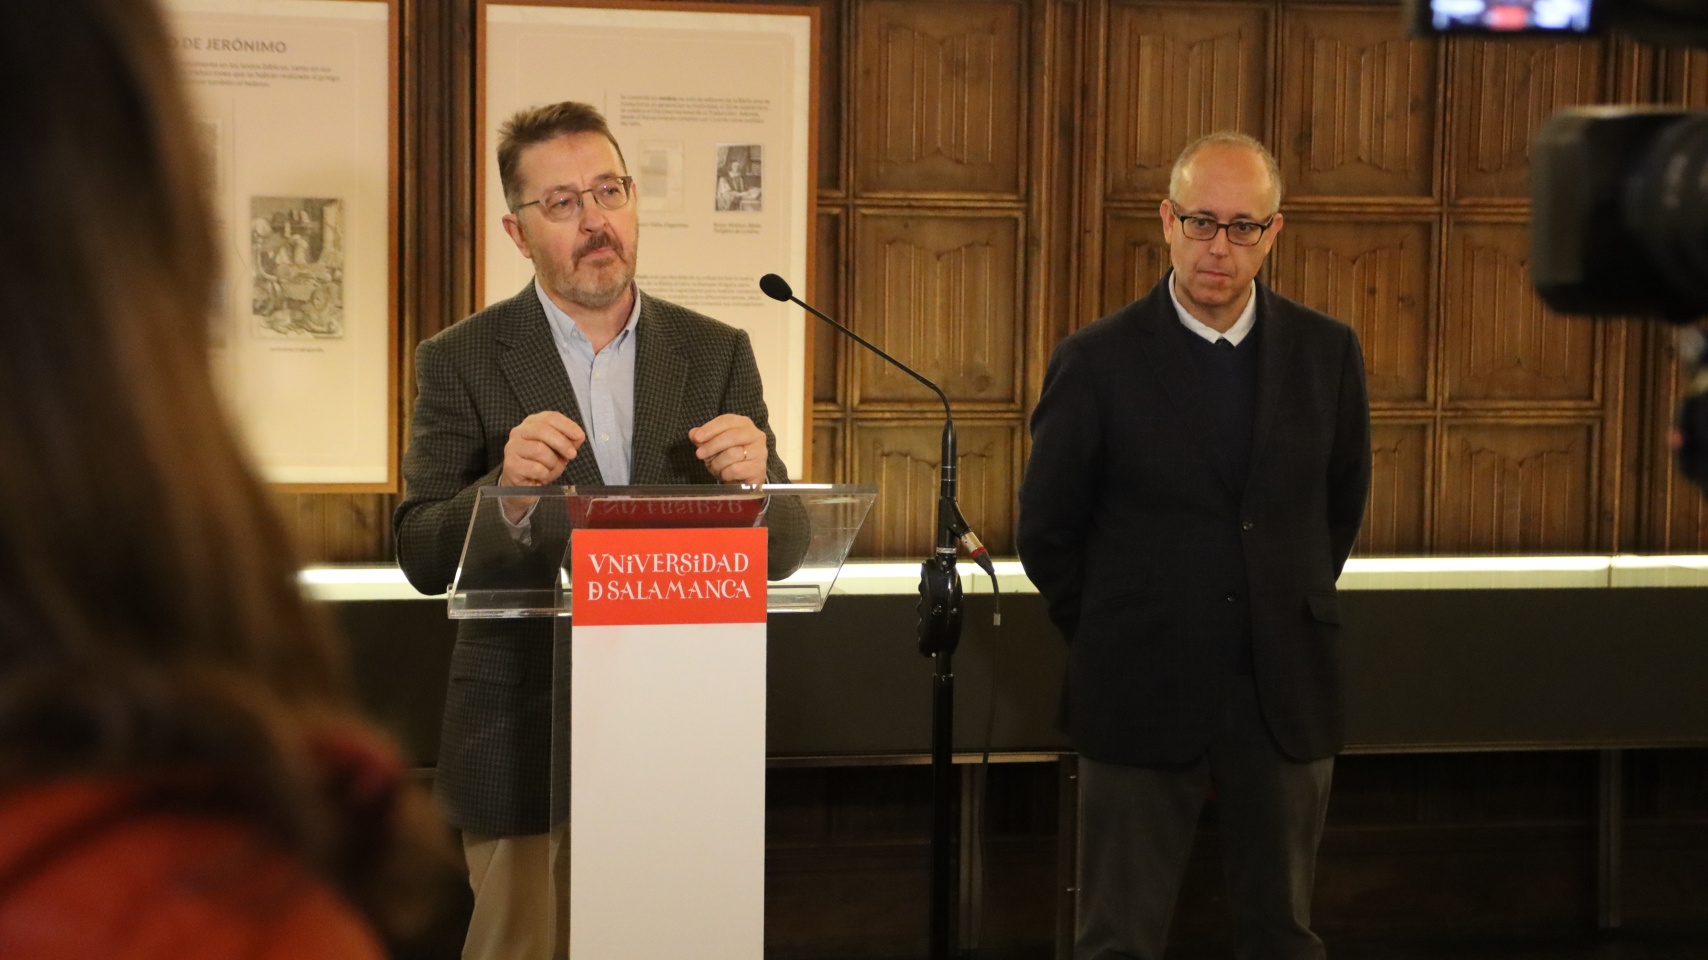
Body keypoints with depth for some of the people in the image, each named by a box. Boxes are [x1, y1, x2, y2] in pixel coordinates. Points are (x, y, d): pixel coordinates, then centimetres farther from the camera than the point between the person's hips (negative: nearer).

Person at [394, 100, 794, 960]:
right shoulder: (462, 362, 1)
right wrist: (503, 487, -24)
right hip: (525, 749, -2)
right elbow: (422, 559, -4)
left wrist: (757, 477, -16)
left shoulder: (716, 355, 9)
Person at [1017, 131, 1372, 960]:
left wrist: (1285, 617, 13)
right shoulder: (1096, 361, -6)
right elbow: (1047, 534, 3)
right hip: (1142, 699, -2)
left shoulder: (1328, 353, 2)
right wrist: (1116, 642, 6)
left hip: (1285, 696, 2)